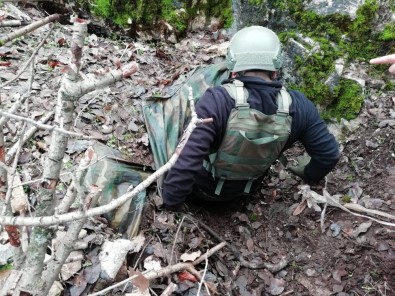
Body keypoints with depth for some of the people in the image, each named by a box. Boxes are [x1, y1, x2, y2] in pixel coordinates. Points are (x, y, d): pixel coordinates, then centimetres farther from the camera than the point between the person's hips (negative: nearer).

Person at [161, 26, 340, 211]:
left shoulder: (217, 100, -34)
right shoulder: (298, 106, -22)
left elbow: (188, 160, -37)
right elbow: (328, 153, -12)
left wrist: (170, 202, -21)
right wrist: (309, 174, 9)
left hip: (204, 186, -3)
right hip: (246, 190, 4)